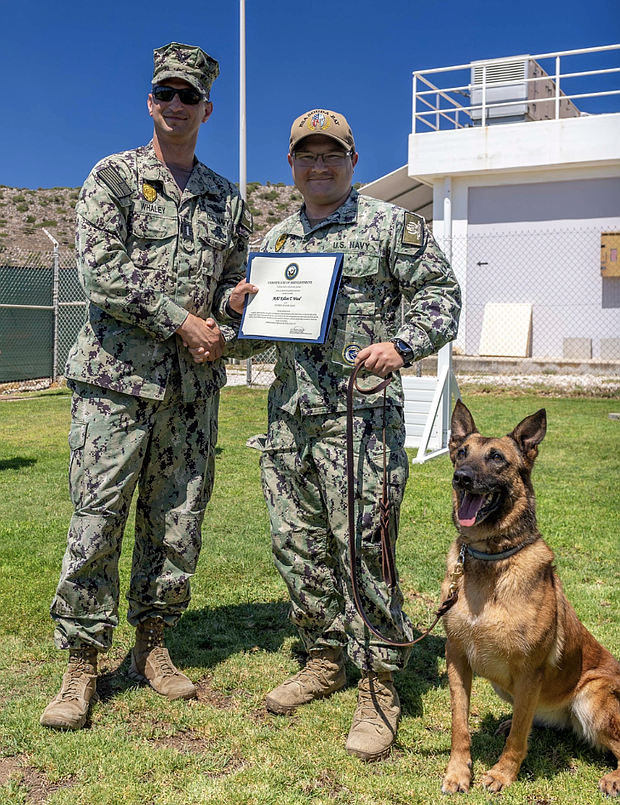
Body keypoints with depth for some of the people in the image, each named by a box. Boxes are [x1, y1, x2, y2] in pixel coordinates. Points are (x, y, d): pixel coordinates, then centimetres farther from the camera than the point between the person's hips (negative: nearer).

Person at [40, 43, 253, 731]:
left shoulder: (227, 200, 16)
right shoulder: (112, 176, 3)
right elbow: (103, 272, -9)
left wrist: (232, 305, -1)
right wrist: (183, 323, -13)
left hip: (194, 388, 4)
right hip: (116, 379, -4)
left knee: (177, 525, 8)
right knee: (96, 525, -3)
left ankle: (151, 647, 24)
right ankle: (81, 667, 10)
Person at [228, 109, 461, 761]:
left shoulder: (392, 225, 4)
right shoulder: (274, 241, 19)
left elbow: (439, 293, 1)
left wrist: (402, 345, -17)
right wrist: (238, 308, 2)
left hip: (361, 415, -5)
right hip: (288, 419, 6)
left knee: (361, 547, -7)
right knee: (297, 545, 9)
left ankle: (378, 687, 7)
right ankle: (326, 659, 28)